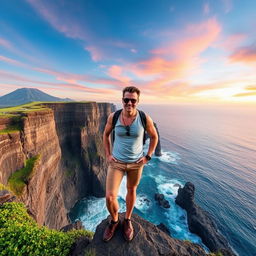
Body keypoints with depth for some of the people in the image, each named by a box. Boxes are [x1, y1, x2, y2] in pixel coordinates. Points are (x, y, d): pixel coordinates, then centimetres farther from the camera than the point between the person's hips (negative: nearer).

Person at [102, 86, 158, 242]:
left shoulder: (145, 119, -16)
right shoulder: (113, 117, -12)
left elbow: (154, 137, 0)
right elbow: (106, 134, 5)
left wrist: (148, 157, -4)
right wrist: (108, 155, 0)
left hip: (136, 163, 0)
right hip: (117, 162, 1)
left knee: (131, 191, 21)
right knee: (110, 197, -1)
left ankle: (127, 220, 51)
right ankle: (115, 221, 36)